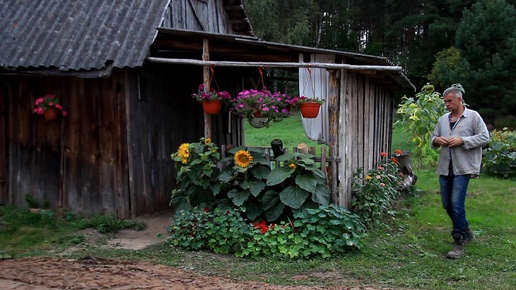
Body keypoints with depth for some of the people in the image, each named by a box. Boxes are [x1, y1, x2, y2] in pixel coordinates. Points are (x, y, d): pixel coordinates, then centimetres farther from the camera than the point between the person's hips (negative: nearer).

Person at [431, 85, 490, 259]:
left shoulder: (473, 116, -2)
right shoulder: (443, 119, 14)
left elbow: (484, 138, -7)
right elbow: (433, 138, 22)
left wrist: (462, 141, -16)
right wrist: (436, 140, -2)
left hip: (463, 168, -6)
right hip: (445, 168, 6)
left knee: (457, 204, -12)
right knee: (447, 204, 11)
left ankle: (459, 243, -1)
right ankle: (466, 231, 34)